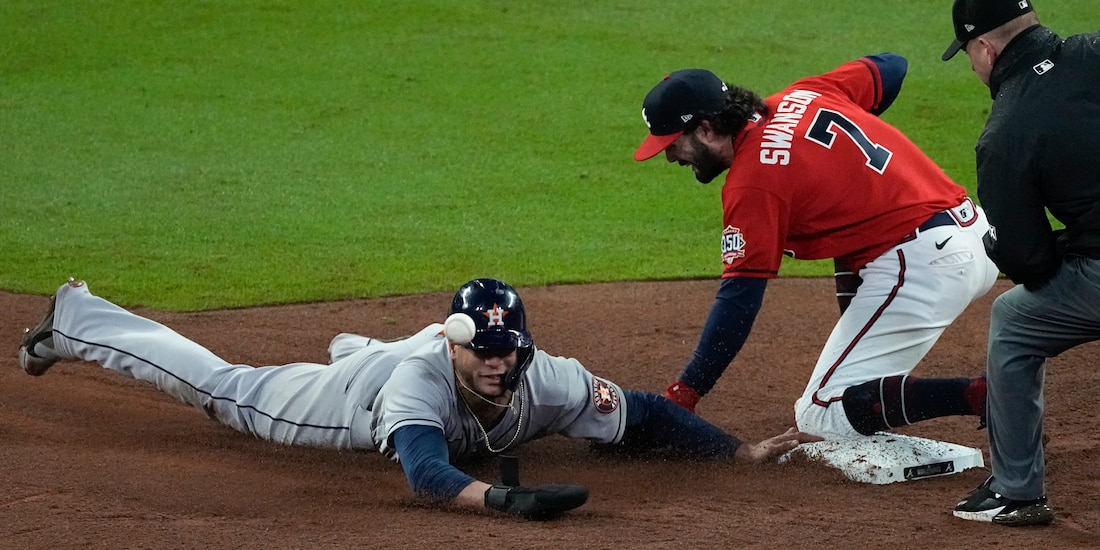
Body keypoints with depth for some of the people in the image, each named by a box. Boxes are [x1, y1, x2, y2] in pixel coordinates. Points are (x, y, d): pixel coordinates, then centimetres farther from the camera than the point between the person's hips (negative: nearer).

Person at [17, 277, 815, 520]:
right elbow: (424, 470, -64)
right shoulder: (421, 379, -49)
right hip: (357, 398, -4)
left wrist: (743, 450, -41)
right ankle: (76, 319, 34)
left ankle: (358, 345, 74)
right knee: (223, 387, 14)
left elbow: (644, 415, -34)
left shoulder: (545, 382, -39)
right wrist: (502, 498, -79)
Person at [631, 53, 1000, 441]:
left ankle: (981, 395, -19)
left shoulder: (751, 182, -9)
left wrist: (682, 396, -9)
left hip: (920, 266, -9)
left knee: (820, 416, -4)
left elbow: (739, 302, -11)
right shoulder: (801, 97, 14)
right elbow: (891, 68, 27)